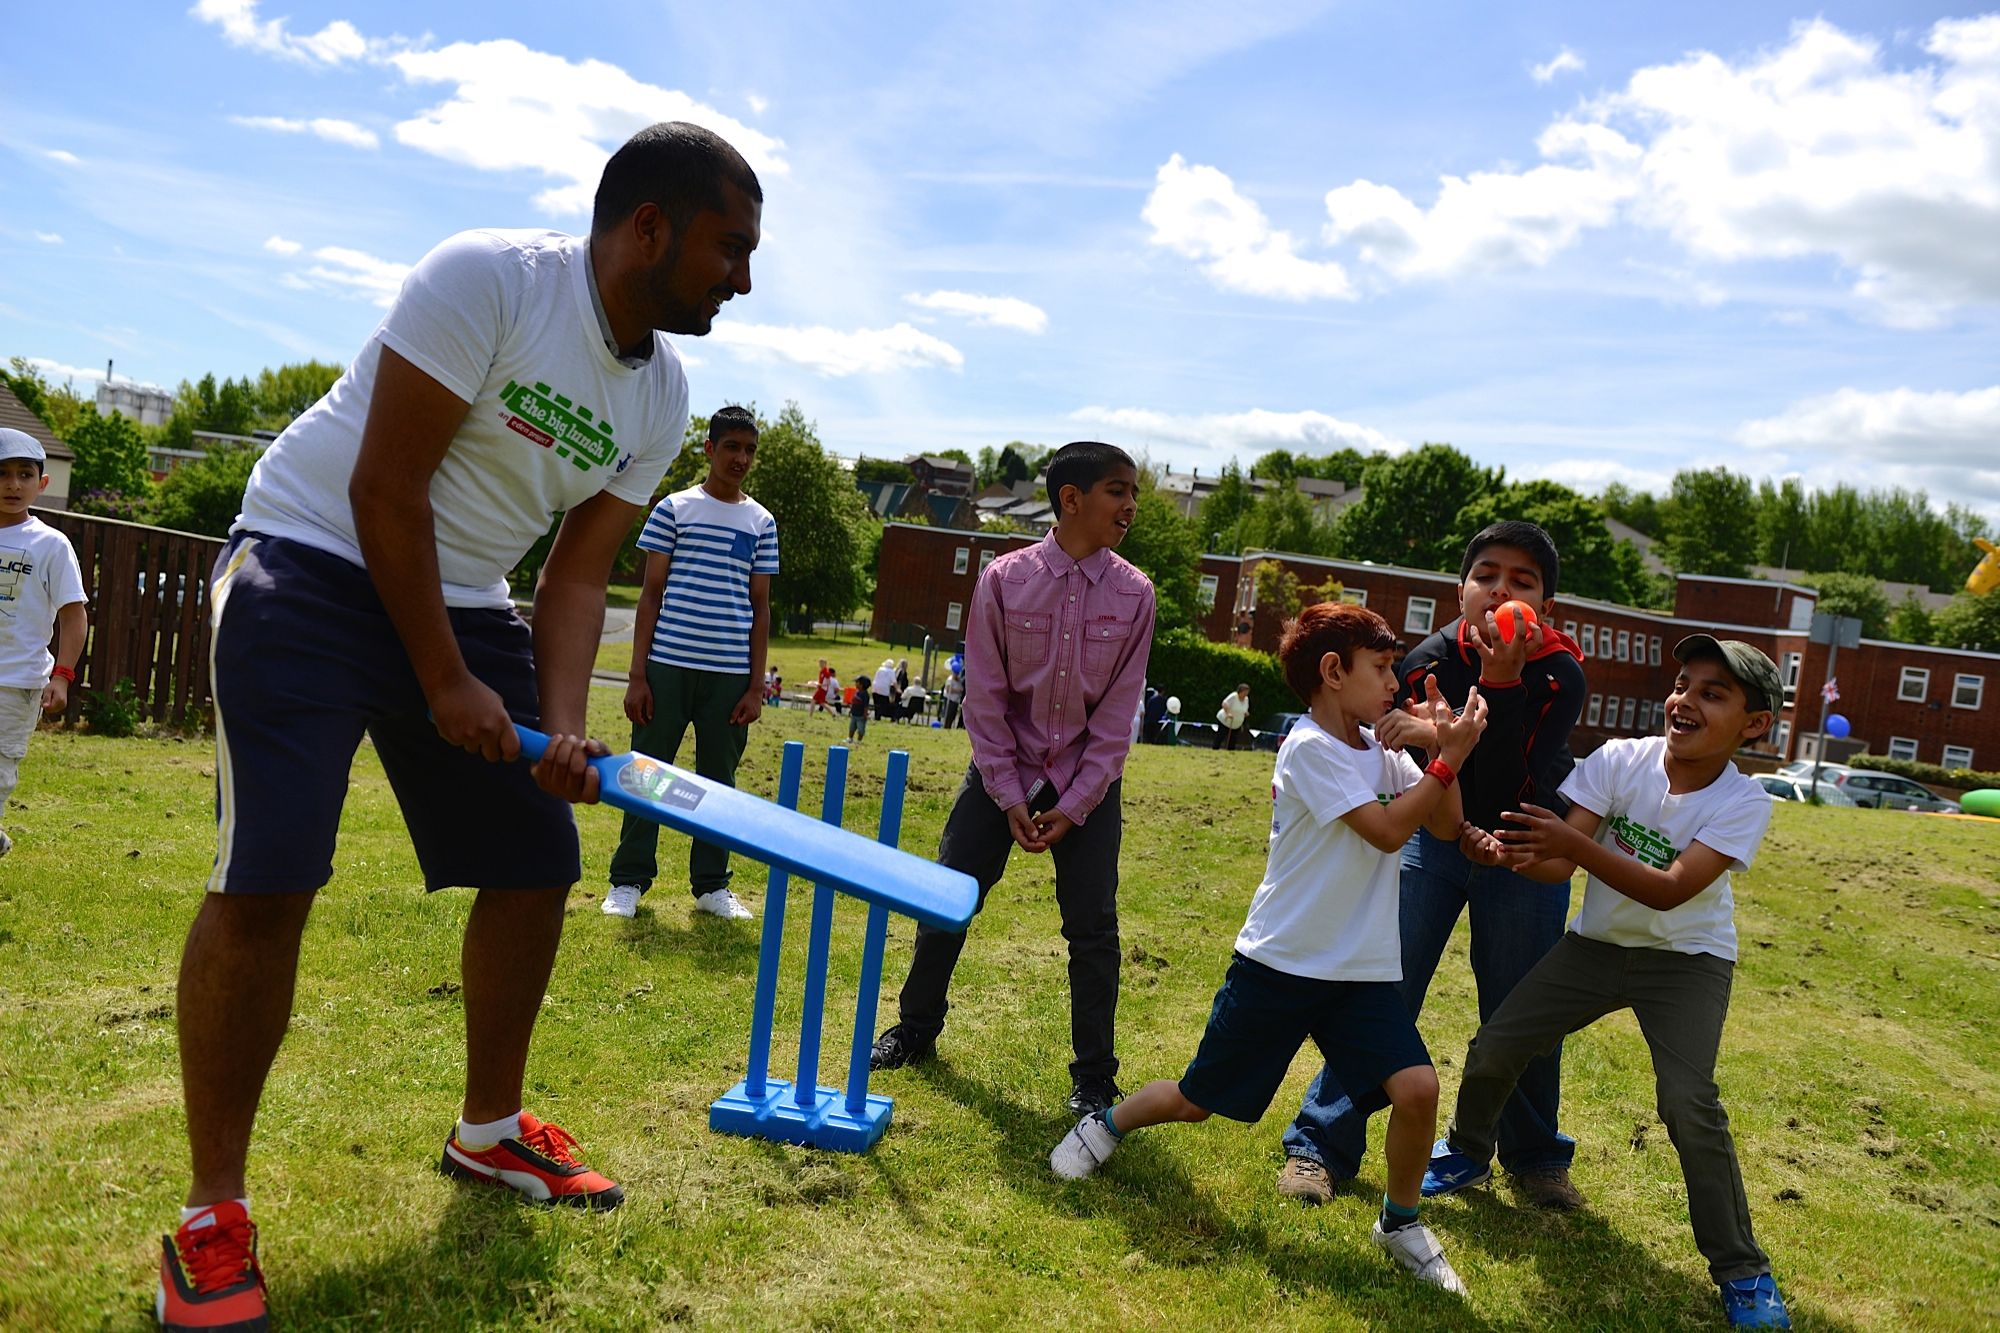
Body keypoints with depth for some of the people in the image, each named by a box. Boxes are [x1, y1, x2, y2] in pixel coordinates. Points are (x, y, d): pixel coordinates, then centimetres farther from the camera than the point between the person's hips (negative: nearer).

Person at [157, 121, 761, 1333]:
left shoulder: (661, 397, 3)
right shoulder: (487, 279, -20)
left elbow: (579, 572, 2)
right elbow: (384, 485, -21)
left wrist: (563, 727, -12)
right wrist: (445, 685, -19)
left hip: (463, 600, 8)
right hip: (314, 564, -7)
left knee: (538, 861, 5)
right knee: (269, 876, -17)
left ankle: (490, 1130, 26)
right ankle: (212, 1213, 0)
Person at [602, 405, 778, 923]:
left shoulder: (761, 522, 10)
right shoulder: (674, 509, 3)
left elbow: (760, 607, 11)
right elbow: (651, 593, 3)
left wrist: (756, 685, 4)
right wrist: (636, 675, -3)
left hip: (730, 674, 2)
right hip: (668, 665, -2)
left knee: (718, 778, 9)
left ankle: (711, 884, 19)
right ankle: (629, 880, 14)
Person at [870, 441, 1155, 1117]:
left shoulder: (1134, 593, -8)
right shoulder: (1004, 579, -10)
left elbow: (1117, 712, -6)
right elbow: (985, 696, -7)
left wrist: (1072, 806, -10)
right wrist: (1009, 798, -10)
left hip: (1087, 780, 0)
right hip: (1005, 765, 0)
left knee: (1092, 925, 0)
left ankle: (1093, 1079, 16)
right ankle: (916, 1029, 29)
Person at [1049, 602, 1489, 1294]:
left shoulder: (1379, 749, 6)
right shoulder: (1311, 748, -16)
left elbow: (1447, 824, 3)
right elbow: (1387, 830, -23)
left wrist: (1444, 747, -8)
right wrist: (1449, 760, -18)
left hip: (1363, 971, 6)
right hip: (1281, 963, -5)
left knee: (1417, 1088, -14)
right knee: (1196, 1100, 7)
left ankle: (1400, 1221, 12)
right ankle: (1108, 1122, 37)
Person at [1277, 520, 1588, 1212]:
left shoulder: (1561, 675, -21)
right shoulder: (1431, 660, -18)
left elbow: (1514, 791, -32)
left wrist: (1502, 683, -39)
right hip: (1436, 829, 0)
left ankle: (1534, 1156, 30)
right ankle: (1320, 1146, 6)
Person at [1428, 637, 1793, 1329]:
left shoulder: (1744, 801, -19)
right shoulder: (1621, 758, -14)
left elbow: (1672, 889, -31)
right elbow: (1560, 865, -19)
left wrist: (1574, 842, -43)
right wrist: (1515, 853, -42)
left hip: (1686, 959, -3)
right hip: (1597, 942, 3)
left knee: (1688, 1103, -20)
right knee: (1492, 1050, 0)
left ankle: (1741, 1271, 1)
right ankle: (1467, 1154, 31)